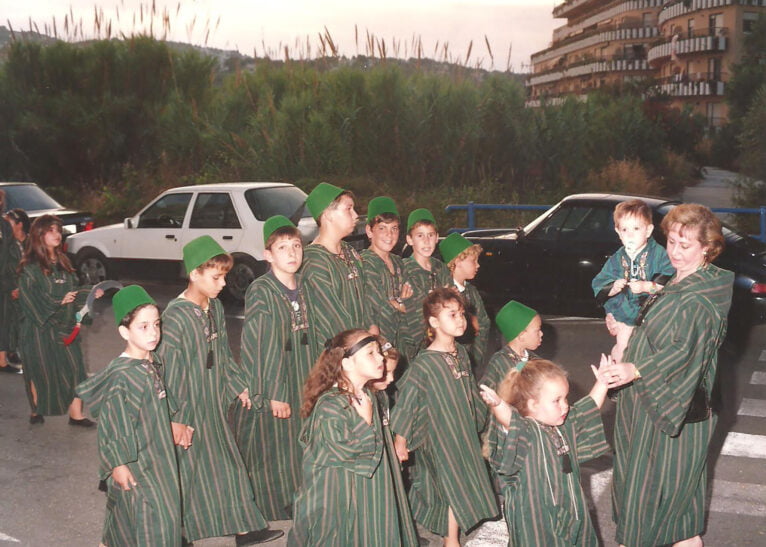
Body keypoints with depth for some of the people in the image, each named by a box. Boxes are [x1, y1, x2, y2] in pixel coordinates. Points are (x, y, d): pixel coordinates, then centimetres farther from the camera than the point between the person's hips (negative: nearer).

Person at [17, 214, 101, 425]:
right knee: (40, 370, 6)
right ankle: (36, 411, 25)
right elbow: (30, 299, -15)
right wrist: (58, 301, -22)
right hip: (40, 327, -5)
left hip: (64, 325, 6)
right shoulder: (30, 267, -10)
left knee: (74, 367, 0)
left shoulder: (62, 262, 11)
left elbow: (73, 289, 15)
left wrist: (90, 294, -2)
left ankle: (76, 414, 6)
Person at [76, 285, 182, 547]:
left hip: (157, 453, 8)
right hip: (134, 459, -8)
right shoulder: (121, 375, -23)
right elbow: (111, 423, -19)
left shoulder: (153, 364, 1)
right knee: (153, 514, -5)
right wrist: (118, 463, -16)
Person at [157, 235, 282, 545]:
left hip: (215, 405, 8)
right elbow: (169, 374, -19)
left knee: (230, 464, 14)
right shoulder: (175, 317, -21)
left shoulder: (215, 308, 2)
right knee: (188, 472, 6)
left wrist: (239, 386, 15)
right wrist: (177, 420, -17)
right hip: (187, 411, -7)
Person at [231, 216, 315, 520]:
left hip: (302, 381, 6)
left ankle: (295, 505, 28)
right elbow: (265, 346, -16)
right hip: (268, 385, -6)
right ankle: (271, 510, 18)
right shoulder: (260, 291, -13)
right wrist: (275, 394, -17)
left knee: (297, 446, 13)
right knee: (270, 447, 3)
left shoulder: (302, 288, 7)